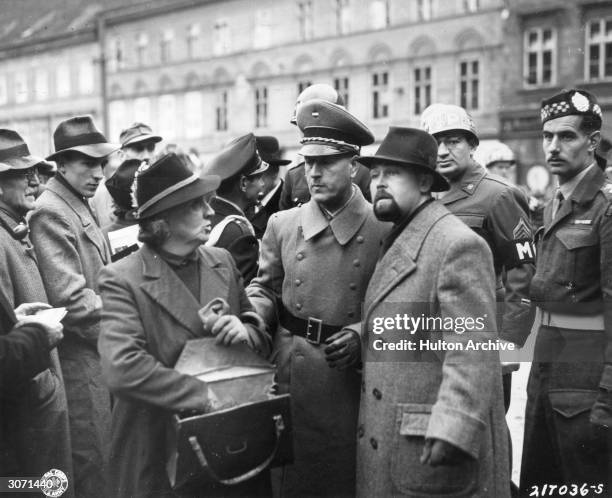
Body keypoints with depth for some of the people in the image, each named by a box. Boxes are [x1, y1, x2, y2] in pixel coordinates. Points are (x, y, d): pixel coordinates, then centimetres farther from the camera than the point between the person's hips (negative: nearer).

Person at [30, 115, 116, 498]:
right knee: (93, 464, 0)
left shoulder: (82, 205, 15)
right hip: (79, 356, -9)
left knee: (104, 455, 17)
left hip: (102, 350, 9)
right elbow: (70, 298, -21)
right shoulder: (50, 212, -14)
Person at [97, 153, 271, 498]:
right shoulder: (122, 279, -13)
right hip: (159, 445, -4)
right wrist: (205, 396, -25)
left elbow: (263, 336, 13)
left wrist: (249, 332, -11)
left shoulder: (223, 262, 4)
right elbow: (122, 369, -24)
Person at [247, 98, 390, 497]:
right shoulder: (282, 225, 3)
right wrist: (251, 318, -7)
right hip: (289, 378, 2)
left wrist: (361, 336, -15)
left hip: (351, 384, -2)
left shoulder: (384, 230, -6)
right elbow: (264, 289, 13)